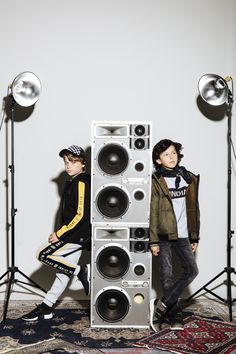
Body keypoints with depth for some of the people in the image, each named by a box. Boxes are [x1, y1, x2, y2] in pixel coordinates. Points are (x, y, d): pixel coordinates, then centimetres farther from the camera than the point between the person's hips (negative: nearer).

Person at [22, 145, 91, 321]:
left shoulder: (81, 182, -14)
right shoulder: (74, 182, 14)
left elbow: (81, 215, -21)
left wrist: (59, 234, -16)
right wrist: (59, 233, 12)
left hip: (77, 234, -9)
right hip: (74, 235, 9)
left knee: (43, 254, -9)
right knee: (64, 270, 12)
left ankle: (82, 271, -4)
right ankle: (46, 309, 19)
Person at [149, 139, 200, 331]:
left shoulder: (188, 178, 9)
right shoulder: (156, 181, -4)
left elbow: (193, 209, 12)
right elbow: (152, 212, -6)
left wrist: (195, 236, 10)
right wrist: (153, 241, -10)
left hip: (183, 235, 4)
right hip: (164, 235, -4)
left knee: (191, 270, -4)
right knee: (167, 275, 1)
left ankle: (161, 305, 4)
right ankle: (175, 316, 14)